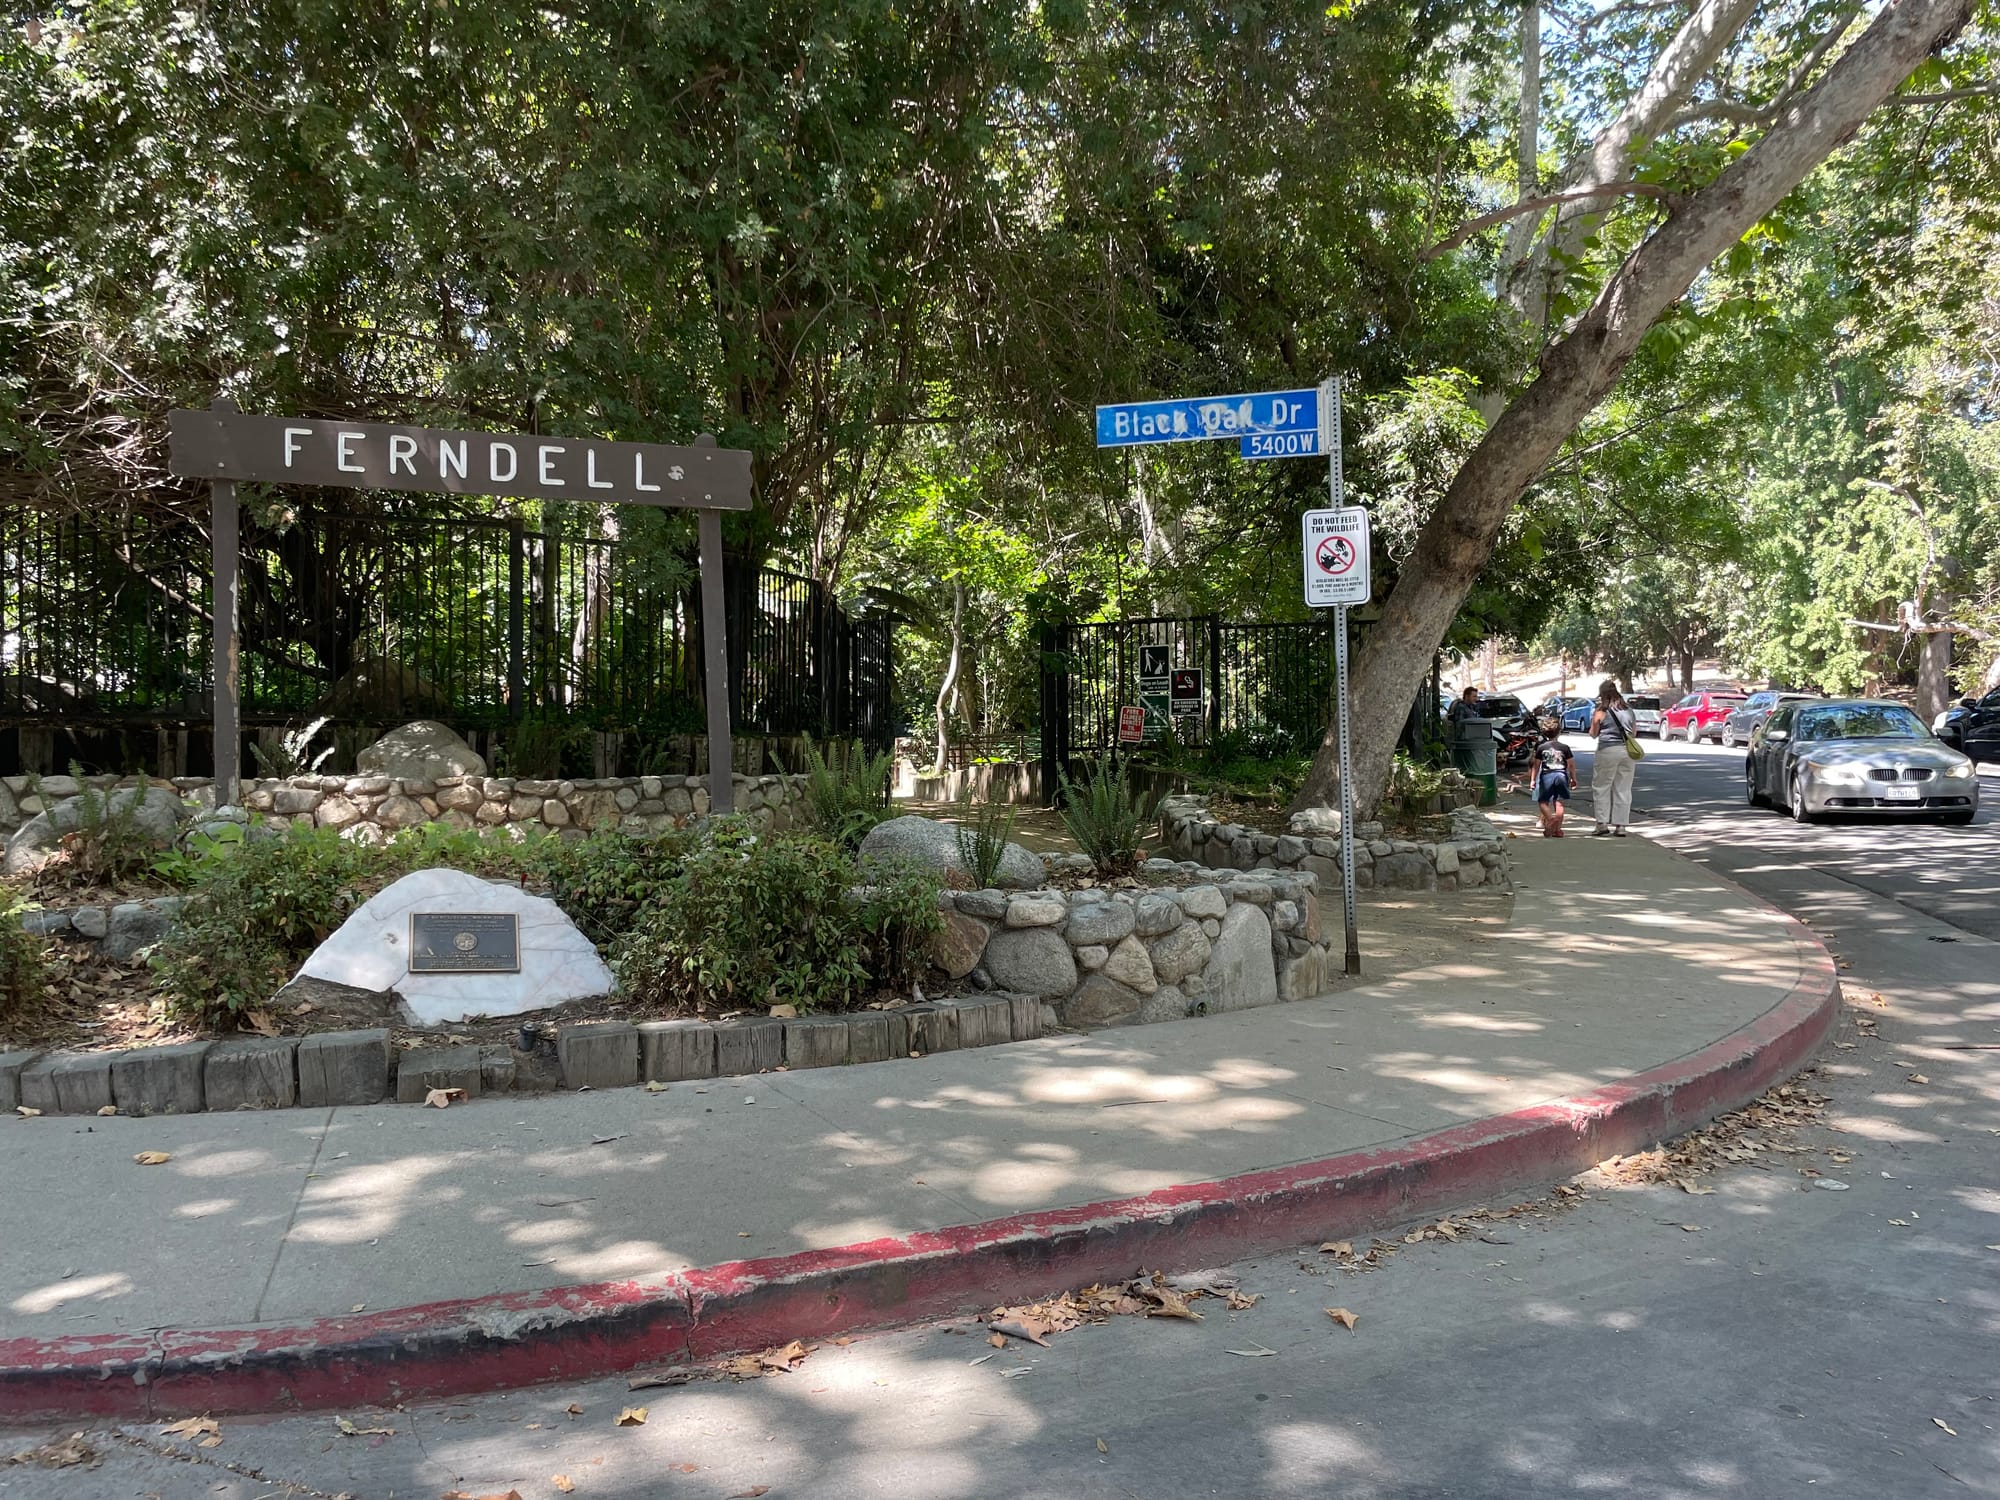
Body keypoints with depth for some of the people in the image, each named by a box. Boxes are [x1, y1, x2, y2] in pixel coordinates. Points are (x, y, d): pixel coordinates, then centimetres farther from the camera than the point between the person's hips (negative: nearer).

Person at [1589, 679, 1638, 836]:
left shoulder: (1600, 711, -4)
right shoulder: (1628, 709, 9)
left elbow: (1594, 733, 2)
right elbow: (1634, 730, 16)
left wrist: (1594, 720, 18)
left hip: (1608, 750, -4)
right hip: (1627, 750, 5)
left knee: (1601, 787, 4)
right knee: (1623, 789, 7)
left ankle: (1602, 823, -2)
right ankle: (1620, 825, 7)